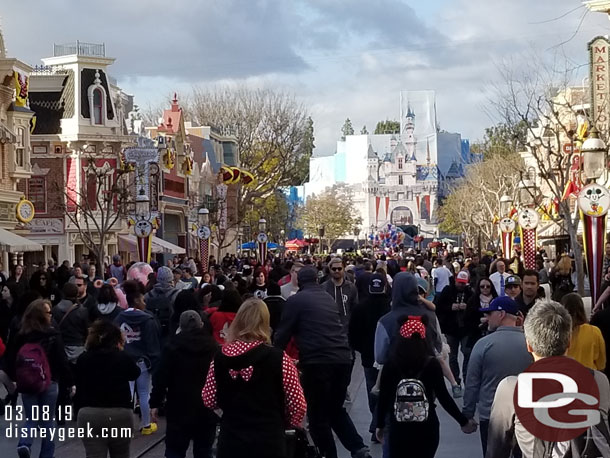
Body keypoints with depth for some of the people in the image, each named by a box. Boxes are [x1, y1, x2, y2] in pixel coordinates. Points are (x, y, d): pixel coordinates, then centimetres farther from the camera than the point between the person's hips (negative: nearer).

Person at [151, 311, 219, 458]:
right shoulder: (214, 346, 3)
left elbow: (161, 377, -7)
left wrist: (155, 403, -2)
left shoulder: (173, 346, -3)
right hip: (207, 411, 2)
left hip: (180, 409, -2)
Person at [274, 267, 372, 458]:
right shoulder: (328, 298, 21)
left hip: (317, 361, -6)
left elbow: (283, 333, 2)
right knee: (336, 409, 21)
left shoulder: (295, 300, 2)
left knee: (318, 414, 6)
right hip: (343, 358, 7)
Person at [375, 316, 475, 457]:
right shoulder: (431, 364, -8)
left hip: (399, 427, 0)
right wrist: (463, 422, 1)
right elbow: (443, 397, -8)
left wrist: (380, 425, 9)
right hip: (427, 426, 0)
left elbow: (383, 398, -4)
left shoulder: (390, 364, -6)